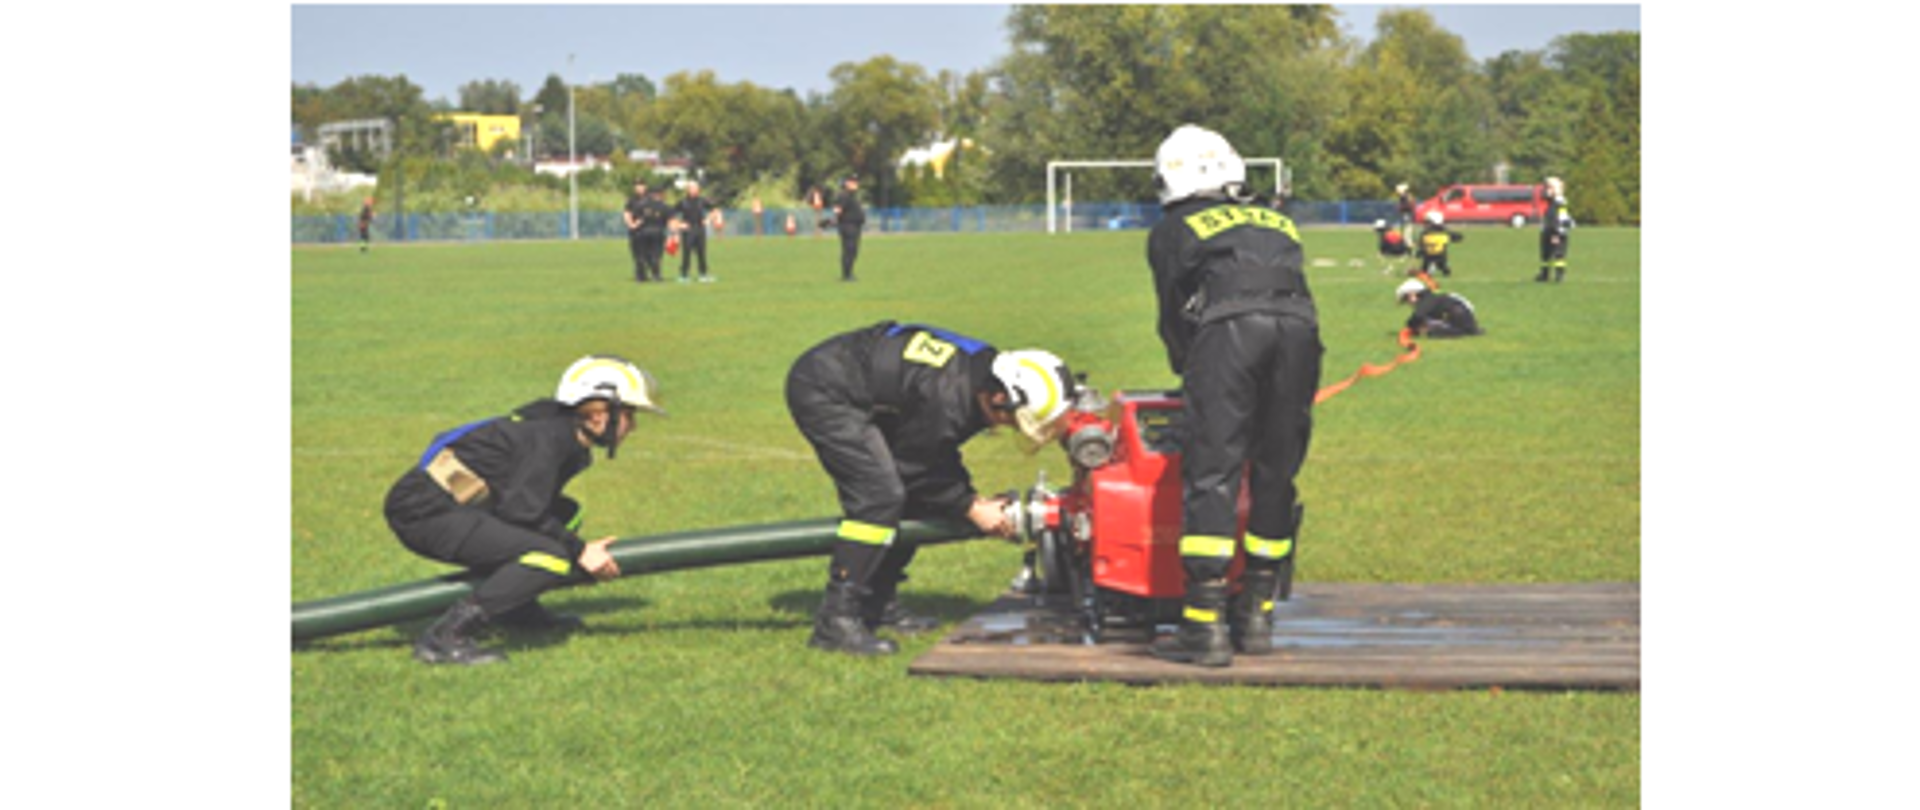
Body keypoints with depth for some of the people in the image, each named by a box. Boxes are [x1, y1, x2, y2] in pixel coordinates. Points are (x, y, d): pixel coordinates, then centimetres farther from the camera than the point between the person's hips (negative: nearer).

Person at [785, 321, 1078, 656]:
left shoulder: (982, 368, -3)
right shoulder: (946, 399, -33)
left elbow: (939, 454, 12)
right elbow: (913, 469, -17)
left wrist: (972, 497, 2)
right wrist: (971, 508, -10)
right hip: (820, 390, -10)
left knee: (911, 498, 9)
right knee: (880, 496, -20)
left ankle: (878, 603, 18)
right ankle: (835, 621, -18)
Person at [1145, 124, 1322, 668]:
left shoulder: (1170, 231, 25)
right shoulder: (1277, 223, 36)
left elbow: (1173, 314, 25)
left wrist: (1188, 371, 44)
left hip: (1228, 328, -4)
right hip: (1298, 327, 4)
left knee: (1211, 475, -4)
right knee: (1276, 476, 12)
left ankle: (1205, 625, -10)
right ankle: (1257, 616, 18)